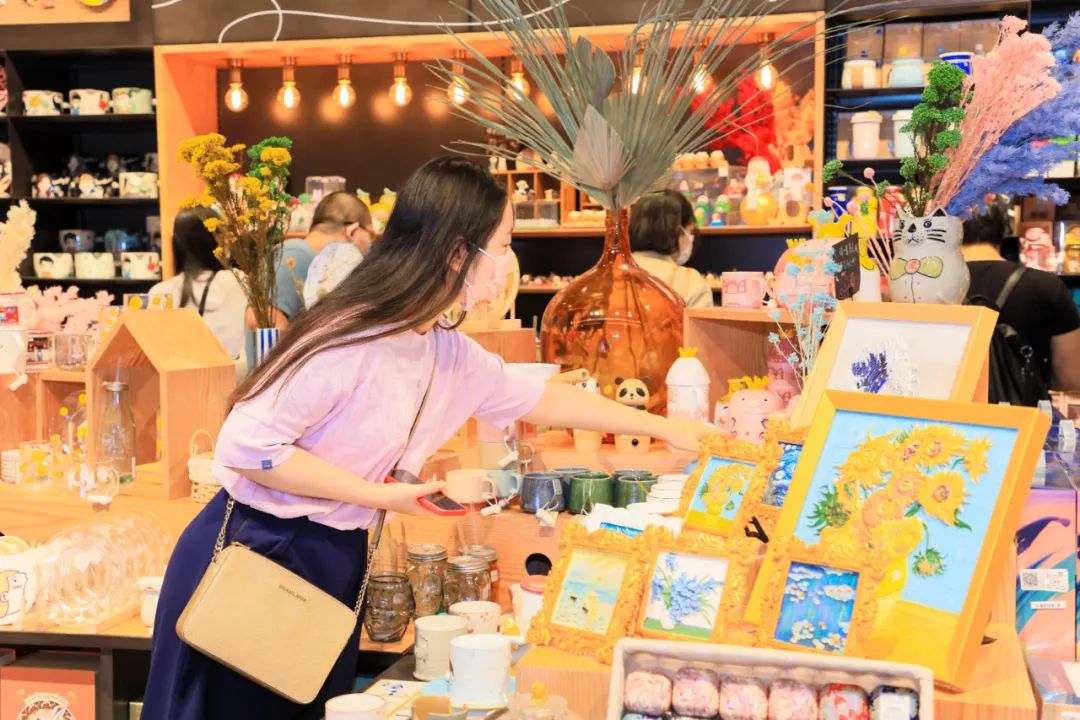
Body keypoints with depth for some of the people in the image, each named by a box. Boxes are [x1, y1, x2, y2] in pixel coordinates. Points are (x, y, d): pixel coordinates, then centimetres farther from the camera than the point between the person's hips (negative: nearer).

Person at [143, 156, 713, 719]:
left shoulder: (452, 356, 3)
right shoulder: (347, 340, -23)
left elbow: (544, 398, 18)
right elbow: (247, 446, -24)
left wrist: (663, 428, 23)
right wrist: (380, 496, -20)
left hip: (336, 562, 8)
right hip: (253, 555, -8)